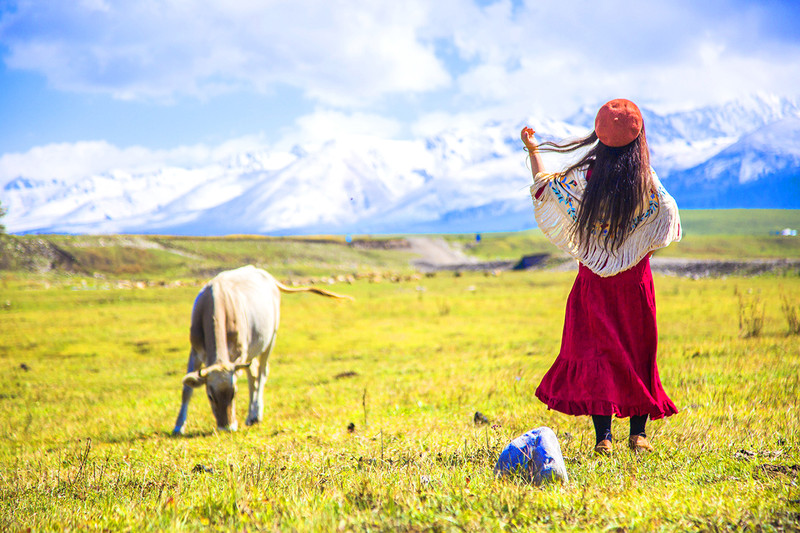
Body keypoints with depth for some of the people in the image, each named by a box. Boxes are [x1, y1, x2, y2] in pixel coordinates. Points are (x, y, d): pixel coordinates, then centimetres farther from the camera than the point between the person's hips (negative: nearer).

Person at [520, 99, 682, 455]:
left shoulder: (584, 176, -10)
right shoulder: (646, 181, -9)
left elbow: (544, 189, 5)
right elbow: (669, 221, 2)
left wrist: (532, 151, 15)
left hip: (595, 279, 0)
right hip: (635, 279, 0)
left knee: (596, 351, 4)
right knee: (637, 351, 11)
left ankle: (603, 436, -1)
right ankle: (638, 432, 12)